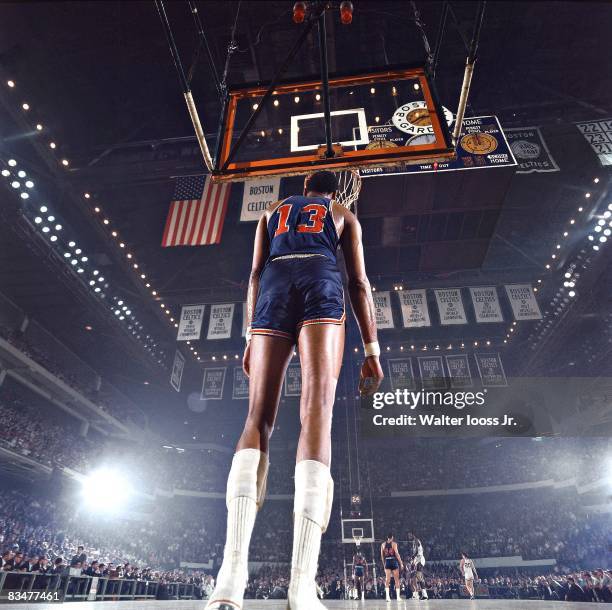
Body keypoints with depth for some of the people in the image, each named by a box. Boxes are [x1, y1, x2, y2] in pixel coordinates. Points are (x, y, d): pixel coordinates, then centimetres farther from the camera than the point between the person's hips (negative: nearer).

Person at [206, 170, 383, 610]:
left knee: (258, 420, -6)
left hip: (275, 287, 2)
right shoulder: (343, 213, 28)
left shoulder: (273, 211, 34)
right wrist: (372, 350, 10)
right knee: (317, 414, -16)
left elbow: (256, 273, 18)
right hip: (321, 285, -1)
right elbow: (359, 282, 15)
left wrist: (250, 337, 12)